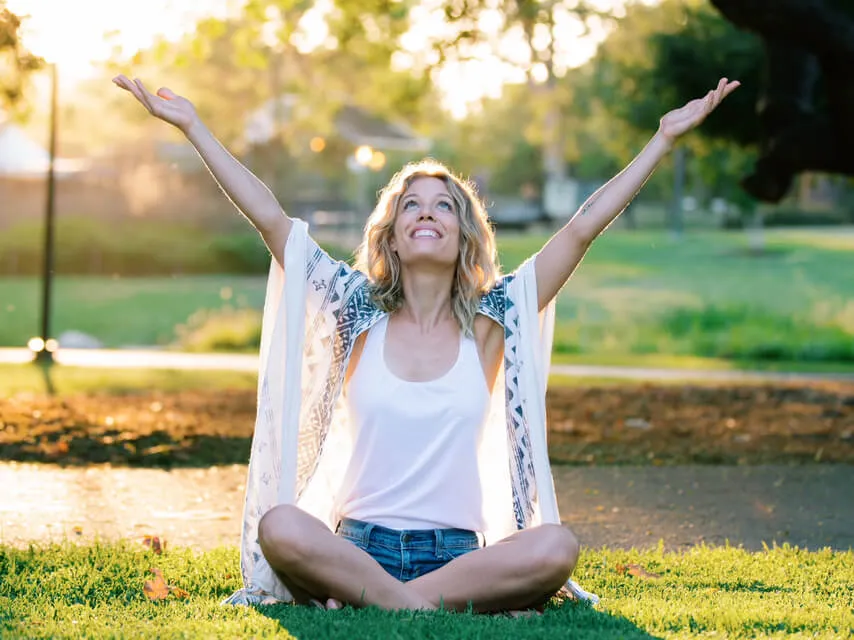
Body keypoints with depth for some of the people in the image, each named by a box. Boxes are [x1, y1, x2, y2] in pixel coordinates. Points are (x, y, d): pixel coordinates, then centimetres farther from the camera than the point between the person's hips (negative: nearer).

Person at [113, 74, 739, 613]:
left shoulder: (492, 319, 7)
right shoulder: (359, 312, 7)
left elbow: (585, 226, 5)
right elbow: (270, 218, 4)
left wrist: (666, 137, 4)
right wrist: (192, 125, 2)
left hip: (457, 551, 1)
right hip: (357, 545, -1)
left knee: (557, 547, -30)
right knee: (278, 528, -33)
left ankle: (363, 601, -23)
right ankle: (461, 606, -28)